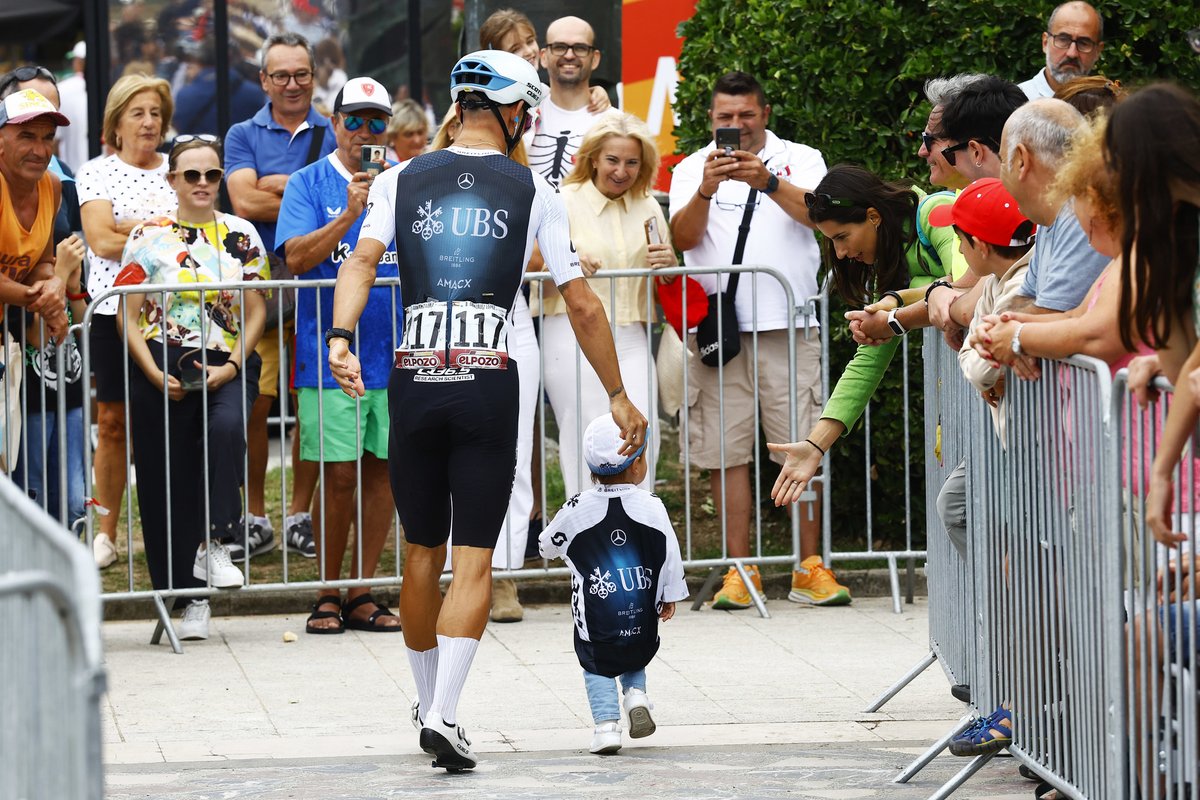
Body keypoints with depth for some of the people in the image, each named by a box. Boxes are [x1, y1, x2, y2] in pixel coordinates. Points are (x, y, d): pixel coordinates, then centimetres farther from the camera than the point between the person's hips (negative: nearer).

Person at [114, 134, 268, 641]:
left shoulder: (241, 235, 9)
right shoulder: (148, 236, 5)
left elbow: (256, 310, 8)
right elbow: (129, 316, 3)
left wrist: (231, 367, -7)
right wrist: (154, 373, -10)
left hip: (225, 366, 0)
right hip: (161, 370, 0)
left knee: (227, 428, -33)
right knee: (168, 481, -1)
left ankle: (213, 543, -23)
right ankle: (189, 597, 6)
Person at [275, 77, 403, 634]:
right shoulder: (310, 184, 2)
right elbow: (296, 257, -10)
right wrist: (349, 215, -19)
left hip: (395, 353, 3)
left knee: (383, 469, 5)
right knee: (339, 474, -4)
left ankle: (363, 594, 13)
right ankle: (328, 594, 7)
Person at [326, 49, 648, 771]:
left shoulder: (402, 181, 9)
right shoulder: (532, 191, 4)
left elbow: (362, 260, -8)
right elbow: (582, 305, 5)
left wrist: (340, 339, -19)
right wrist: (619, 396, 12)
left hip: (414, 380, 2)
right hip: (489, 382, -2)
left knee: (422, 552, 15)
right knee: (474, 558, -1)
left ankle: (428, 704, 27)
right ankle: (445, 713, -15)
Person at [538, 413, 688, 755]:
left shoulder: (576, 510, -3)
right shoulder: (651, 507, -4)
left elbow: (547, 546, 11)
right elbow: (670, 554, 1)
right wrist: (670, 597, 13)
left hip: (596, 621, -1)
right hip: (643, 618, 1)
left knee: (596, 665, 17)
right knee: (634, 658, 27)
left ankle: (606, 722, -2)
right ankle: (636, 693, 0)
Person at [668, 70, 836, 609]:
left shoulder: (799, 160, 11)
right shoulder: (692, 169, 14)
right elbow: (684, 237, -2)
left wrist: (769, 182, -23)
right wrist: (706, 191, -20)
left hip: (788, 325, -1)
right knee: (726, 449, -2)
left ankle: (810, 568, 0)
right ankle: (739, 569, 3)